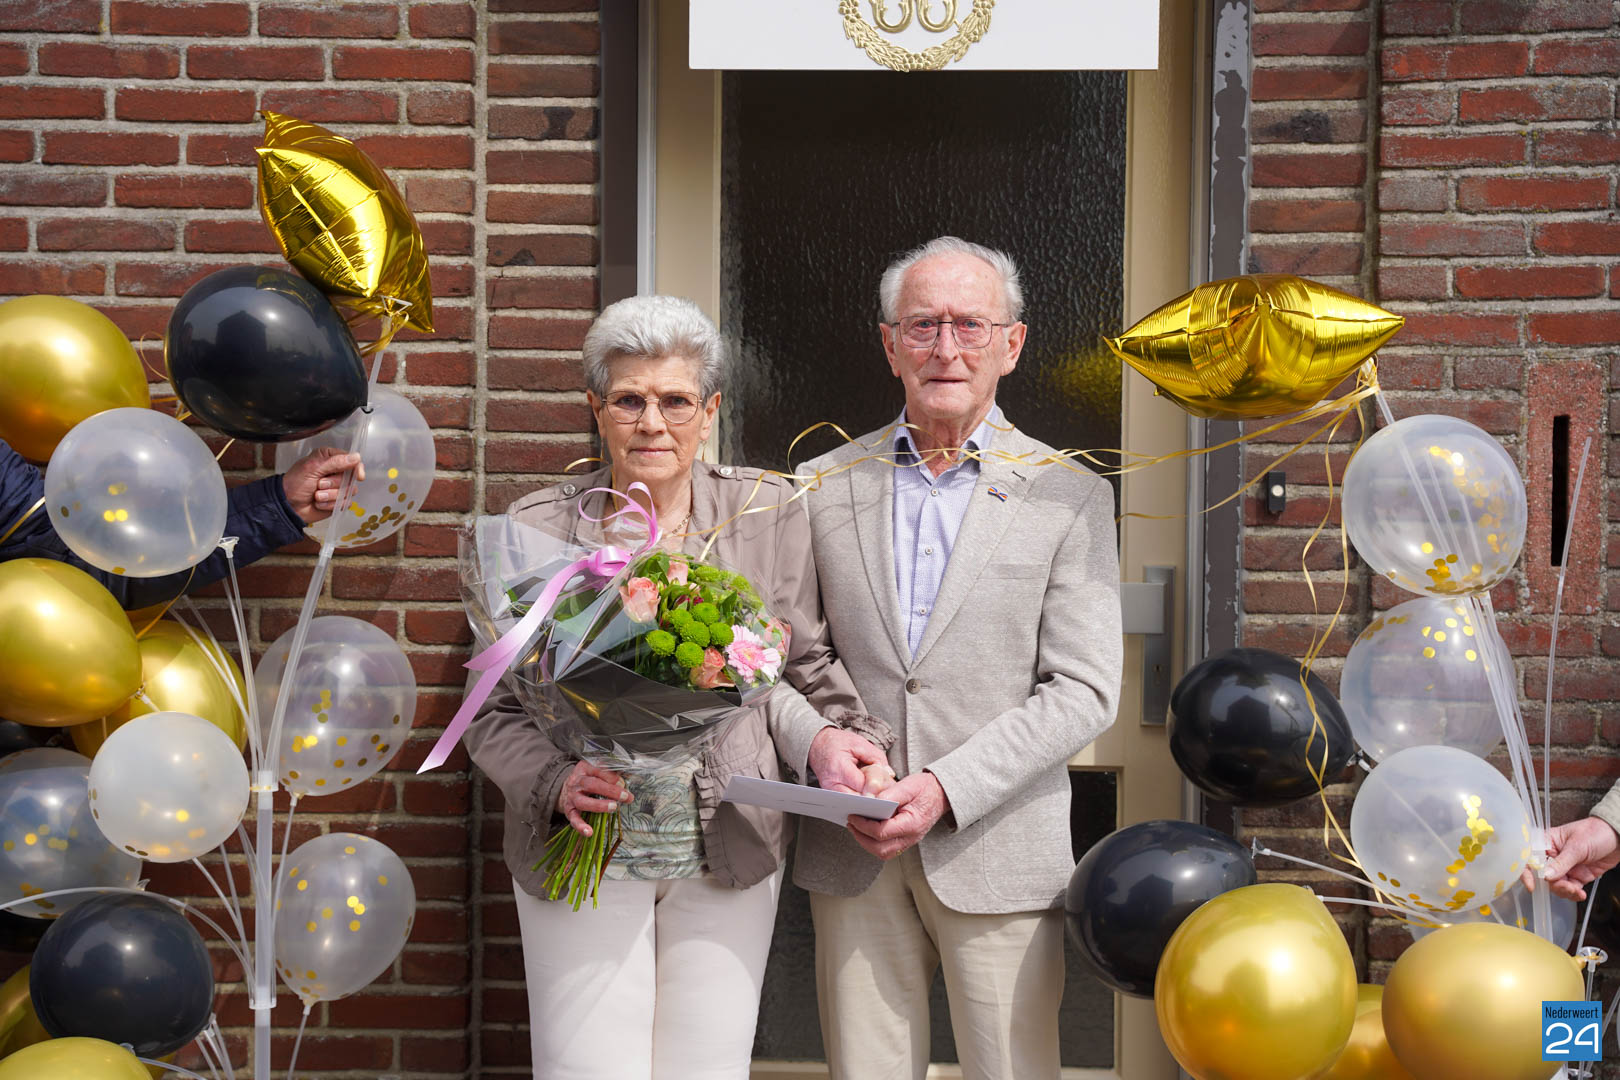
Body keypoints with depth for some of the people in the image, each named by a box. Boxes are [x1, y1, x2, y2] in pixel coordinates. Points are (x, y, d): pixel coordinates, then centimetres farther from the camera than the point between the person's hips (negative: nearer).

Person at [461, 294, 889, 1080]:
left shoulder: (767, 515, 1)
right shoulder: (535, 530, -2)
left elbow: (795, 668, 10)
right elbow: (495, 710, 1)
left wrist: (820, 738, -11)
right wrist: (555, 782, -18)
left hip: (729, 858, 1)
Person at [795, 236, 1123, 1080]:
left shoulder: (1069, 497, 0)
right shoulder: (824, 486, 8)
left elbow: (1083, 690, -5)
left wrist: (946, 788, -14)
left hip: (998, 850, -2)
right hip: (852, 852, 2)